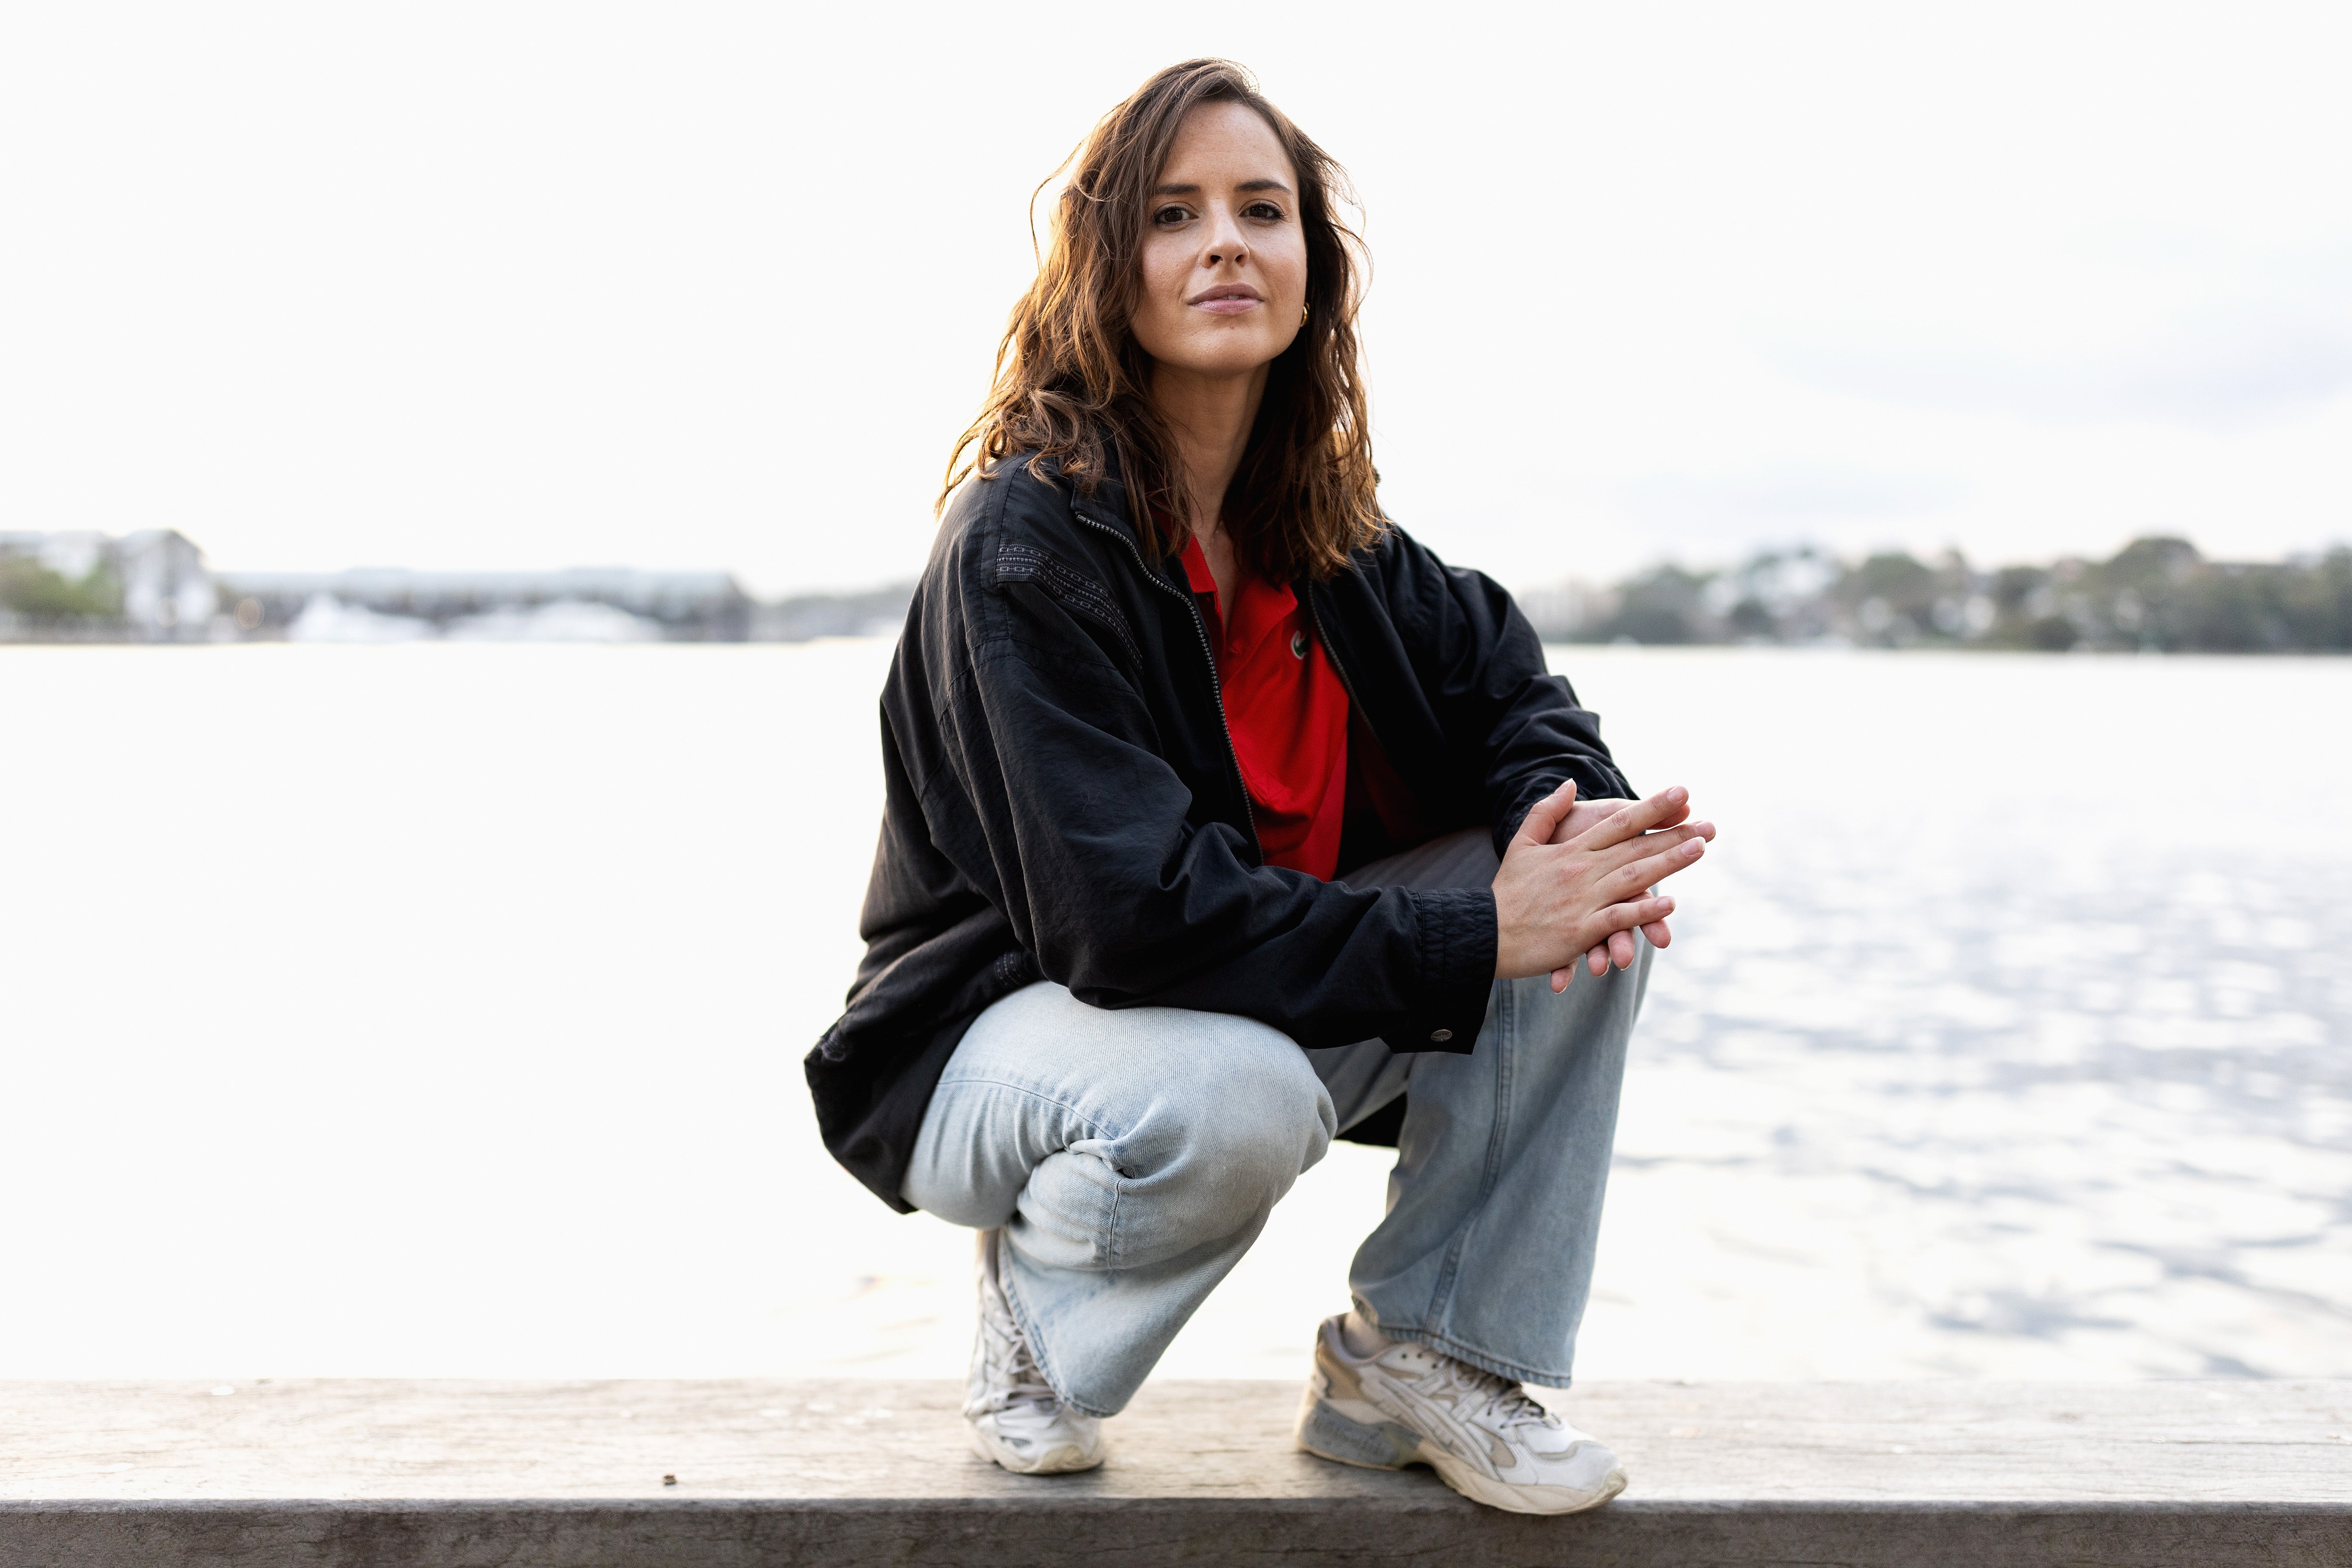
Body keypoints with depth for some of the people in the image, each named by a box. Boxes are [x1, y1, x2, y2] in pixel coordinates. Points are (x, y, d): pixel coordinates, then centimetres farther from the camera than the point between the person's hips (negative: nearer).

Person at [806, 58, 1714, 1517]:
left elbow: (1496, 675, 4)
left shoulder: (1321, 523, 0)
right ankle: (1040, 1305, -4)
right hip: (1004, 1037, -7)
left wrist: (1574, 809, -21)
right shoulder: (1023, 543, -22)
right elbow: (1132, 915, -30)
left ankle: (1421, 1349, -3)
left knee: (1602, 873, -9)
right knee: (1231, 1093, -40)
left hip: (1266, 985, 7)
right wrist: (1473, 940, -32)